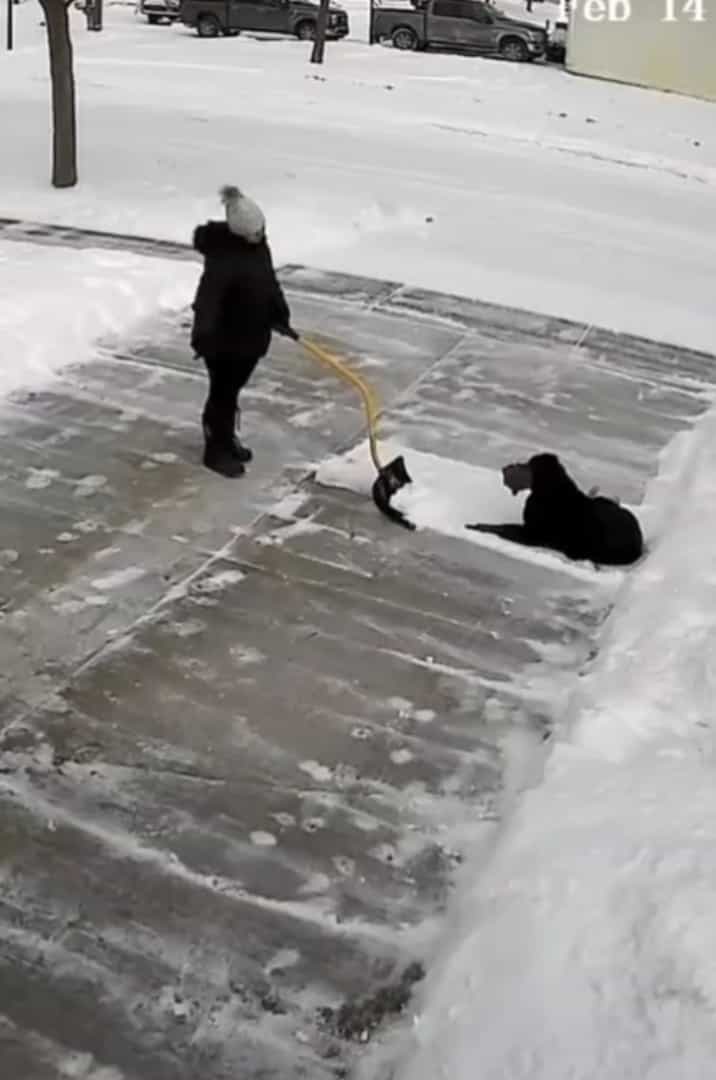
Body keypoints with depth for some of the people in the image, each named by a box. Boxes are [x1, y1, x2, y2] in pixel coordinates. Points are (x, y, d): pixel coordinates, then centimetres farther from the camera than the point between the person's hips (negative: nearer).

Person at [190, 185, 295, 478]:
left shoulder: (258, 244, 1)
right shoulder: (222, 255, -26)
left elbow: (269, 281, 15)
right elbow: (208, 296, -35)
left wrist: (280, 316, 17)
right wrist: (204, 334, -46)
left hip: (250, 333, 8)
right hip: (223, 338, -8)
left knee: (232, 390, 21)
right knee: (223, 392, 3)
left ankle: (226, 439, 37)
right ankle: (215, 451, 16)